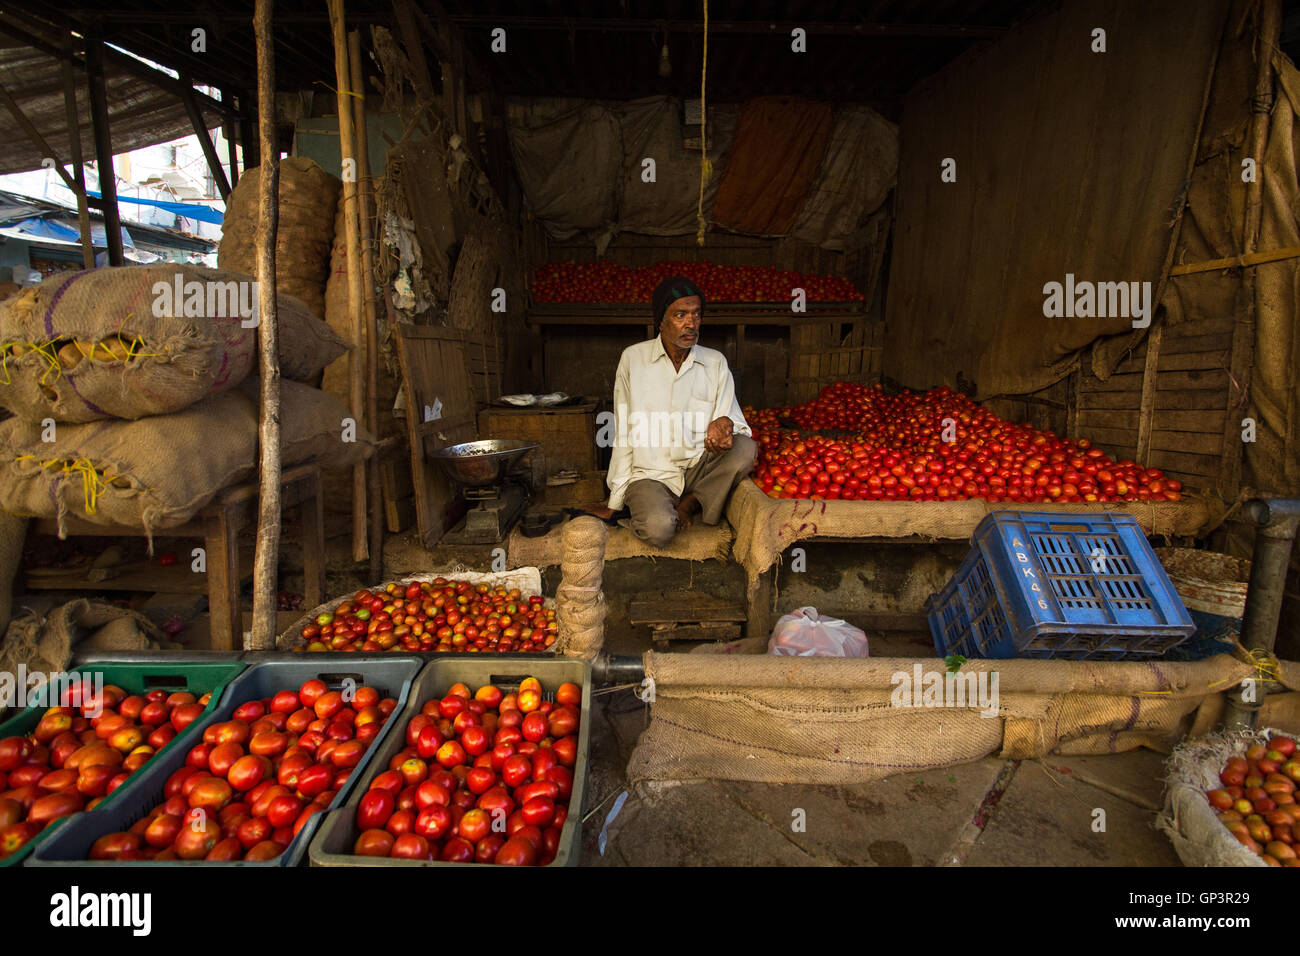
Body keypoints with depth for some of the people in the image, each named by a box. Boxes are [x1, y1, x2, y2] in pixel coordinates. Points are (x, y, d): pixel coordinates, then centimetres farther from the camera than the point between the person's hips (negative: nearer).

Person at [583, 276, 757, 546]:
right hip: (650, 473, -3)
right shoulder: (633, 358, 0)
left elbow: (731, 416, 4)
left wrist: (724, 423, -25)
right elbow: (623, 434, 2)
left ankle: (691, 503, -6)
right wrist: (614, 503, 2)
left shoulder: (715, 362, 6)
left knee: (746, 448, -26)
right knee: (659, 528, -33)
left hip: (699, 467, 3)